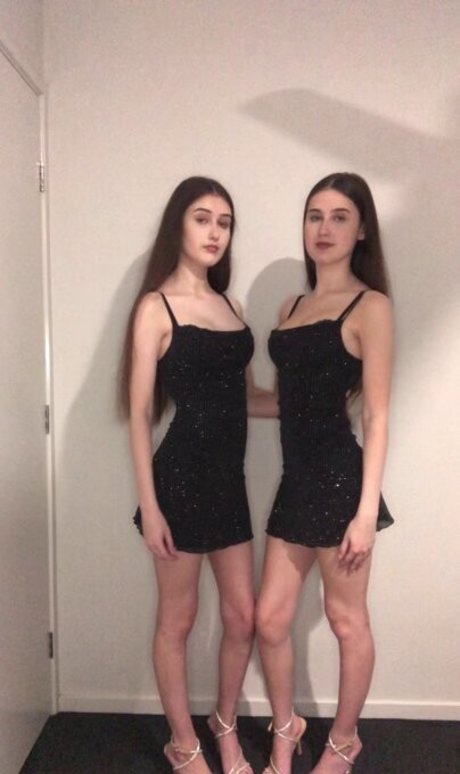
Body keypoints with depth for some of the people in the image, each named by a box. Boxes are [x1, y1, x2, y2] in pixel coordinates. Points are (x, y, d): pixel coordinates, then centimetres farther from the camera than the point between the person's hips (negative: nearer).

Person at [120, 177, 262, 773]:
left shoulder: (229, 306, 12)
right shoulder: (156, 307, -7)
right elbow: (139, 413, -10)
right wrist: (148, 505, -13)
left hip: (229, 477, 6)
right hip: (181, 477, -6)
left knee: (243, 616, 14)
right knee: (178, 619, 11)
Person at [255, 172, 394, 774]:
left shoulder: (370, 306, -6)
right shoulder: (291, 308, 14)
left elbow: (376, 415, -11)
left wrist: (367, 509, -14)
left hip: (339, 477, -6)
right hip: (296, 479, 7)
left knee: (346, 620, 12)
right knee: (270, 619, 12)